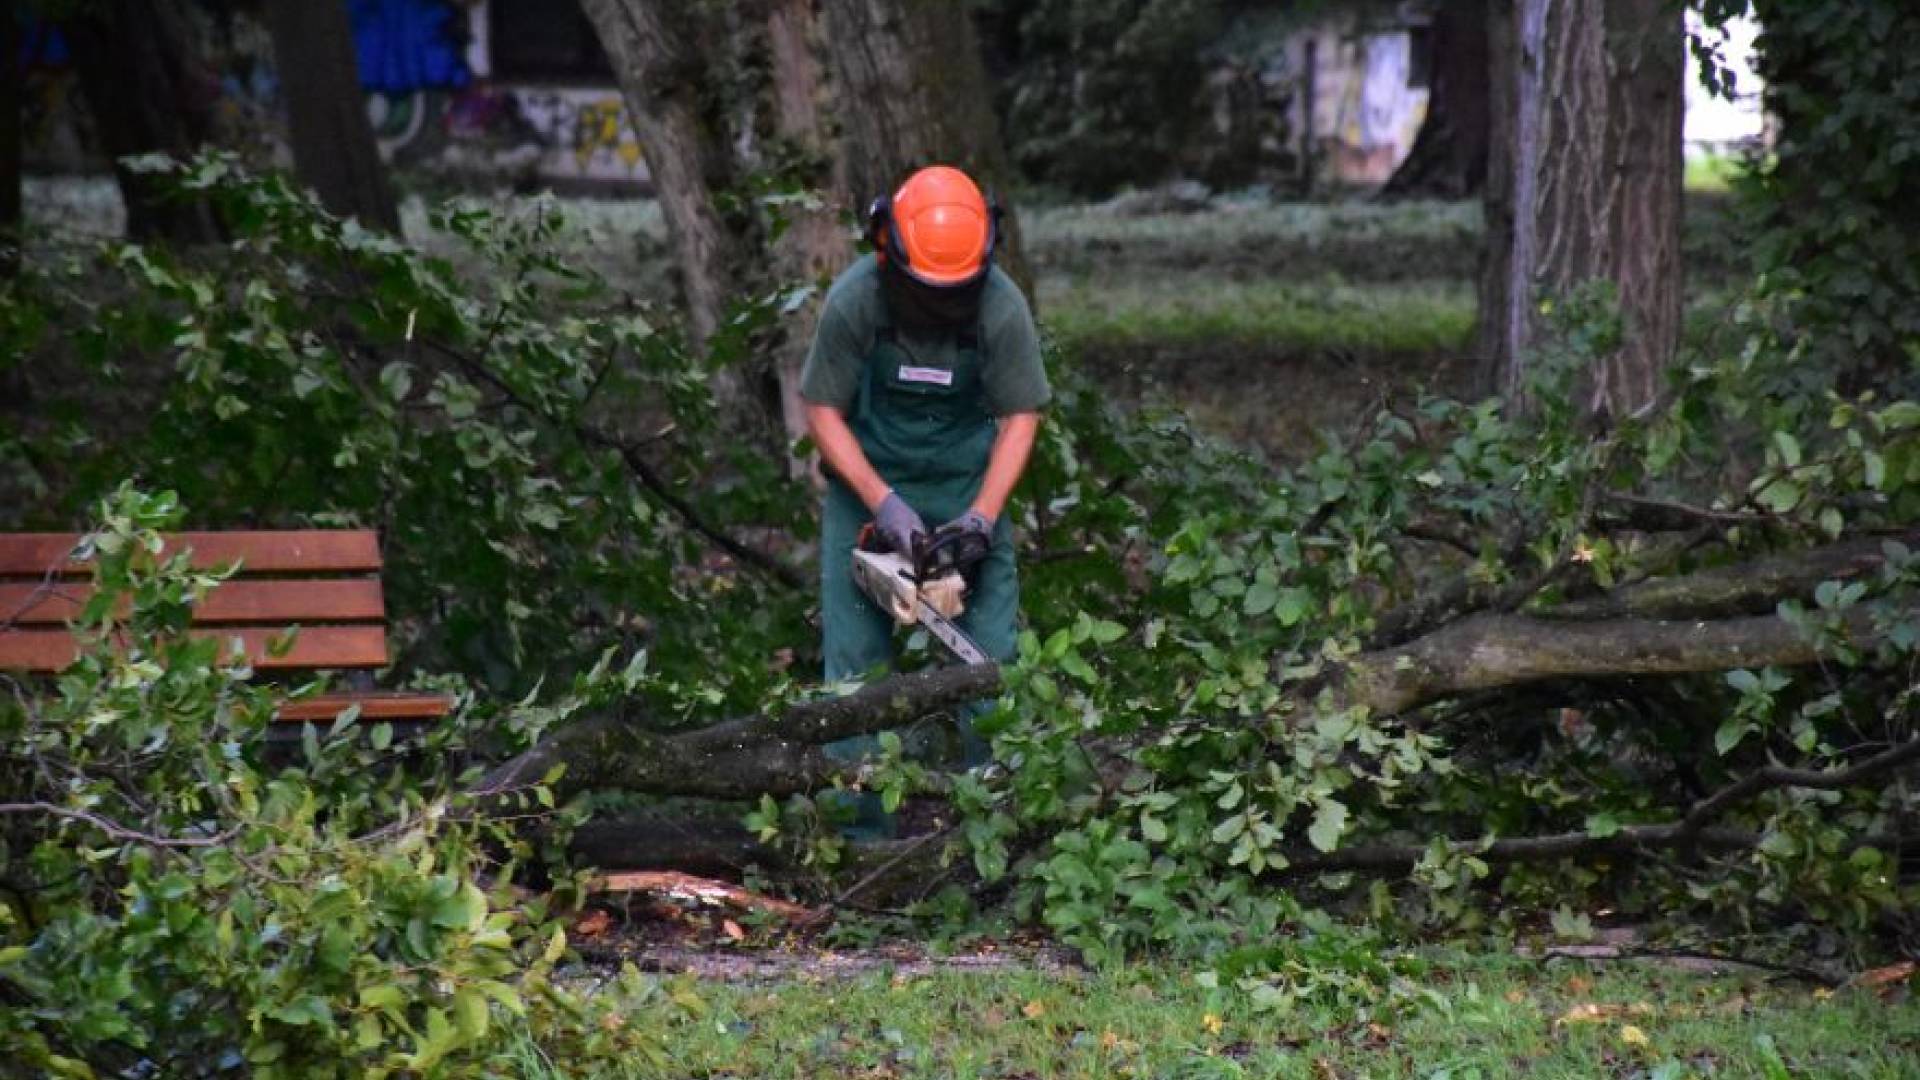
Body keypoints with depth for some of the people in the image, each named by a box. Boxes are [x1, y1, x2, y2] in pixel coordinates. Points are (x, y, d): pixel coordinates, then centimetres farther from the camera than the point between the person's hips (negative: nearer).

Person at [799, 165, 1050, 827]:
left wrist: (982, 516, -21)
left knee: (990, 650, -4)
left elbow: (1020, 417, -11)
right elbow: (823, 411, -13)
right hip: (867, 482, 0)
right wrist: (882, 504, -22)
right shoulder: (853, 301, -22)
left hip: (966, 485, 1)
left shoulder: (1002, 308, -21)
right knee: (855, 652, -3)